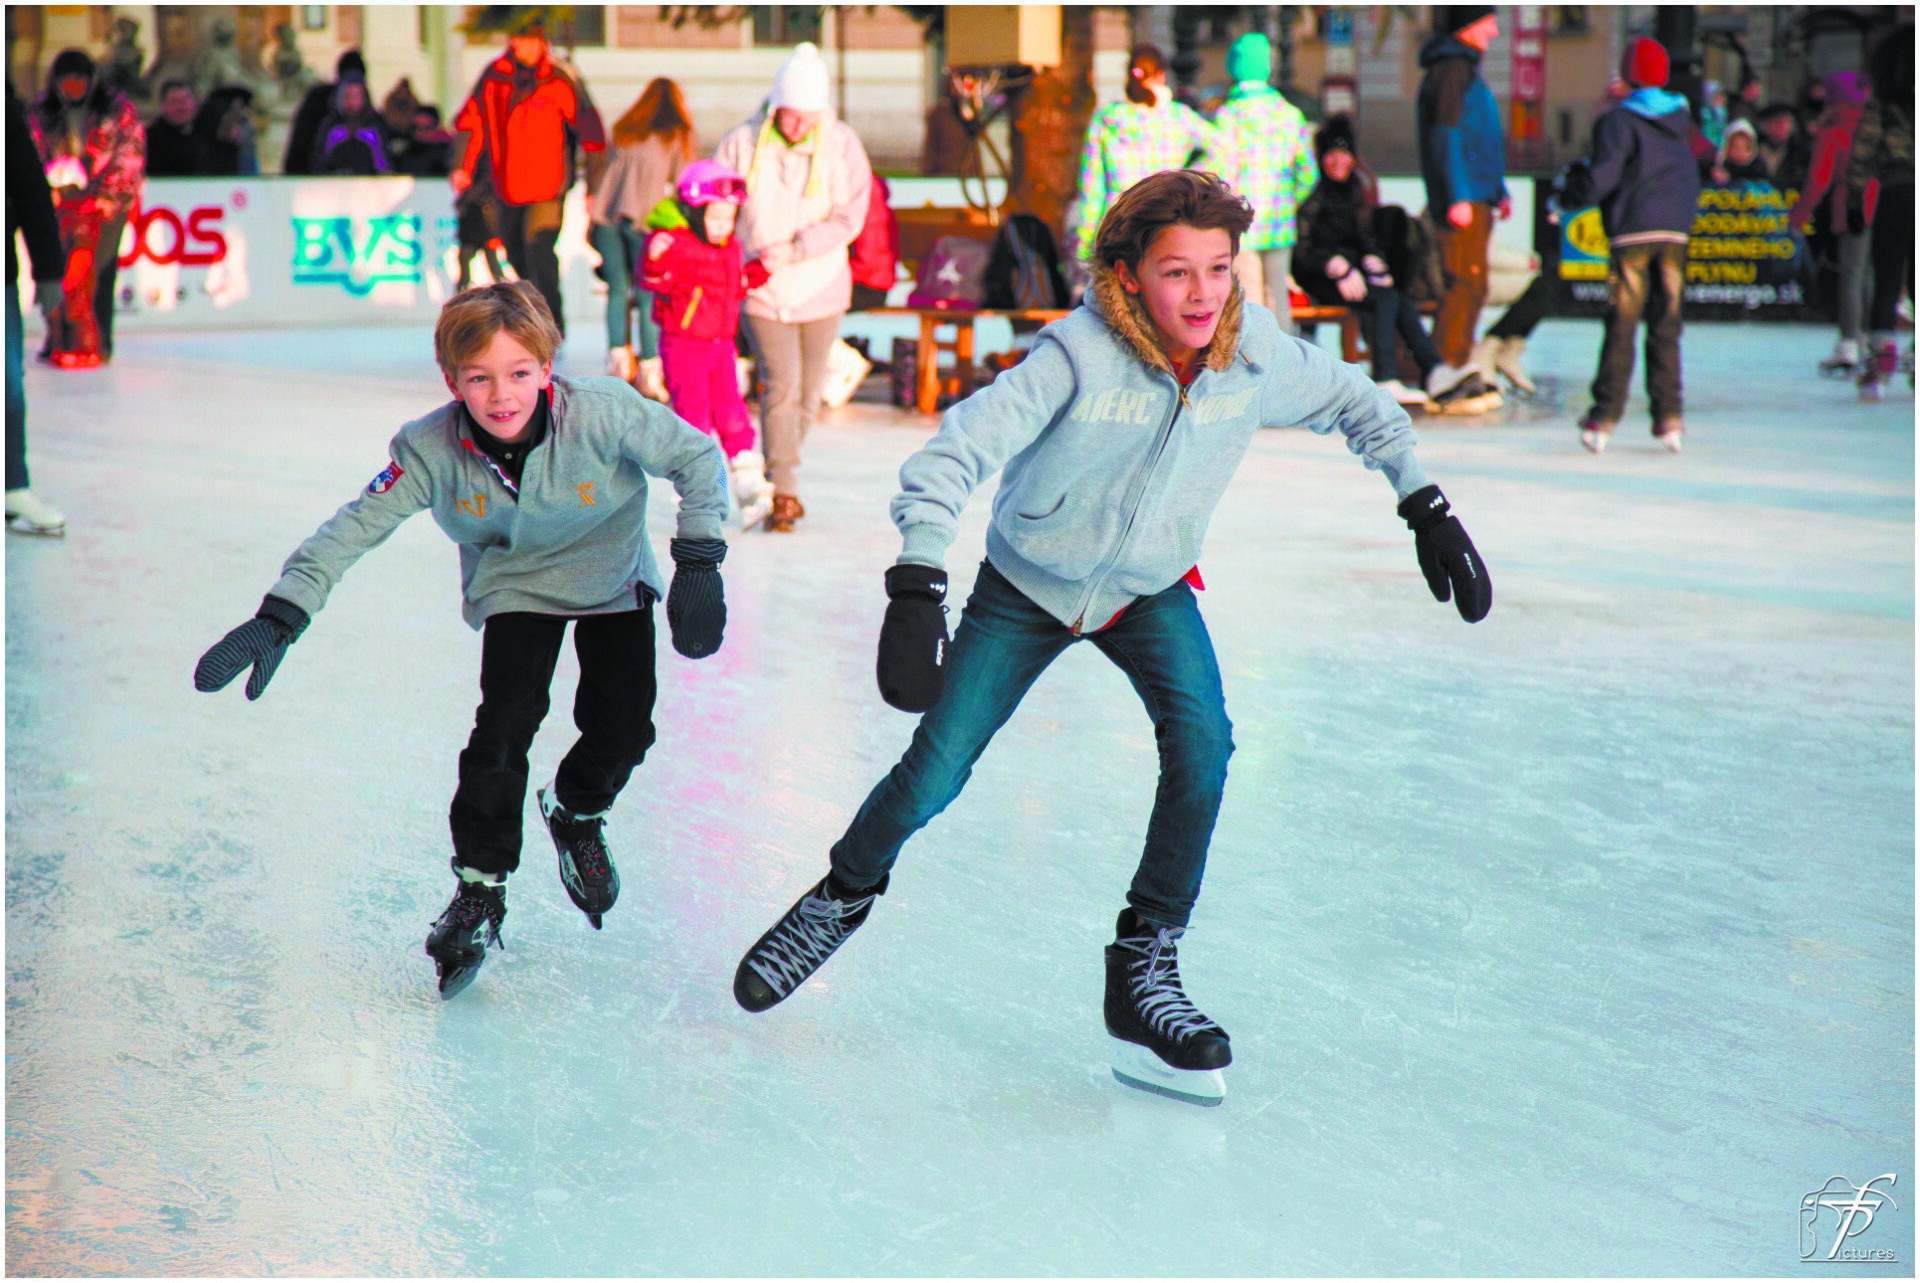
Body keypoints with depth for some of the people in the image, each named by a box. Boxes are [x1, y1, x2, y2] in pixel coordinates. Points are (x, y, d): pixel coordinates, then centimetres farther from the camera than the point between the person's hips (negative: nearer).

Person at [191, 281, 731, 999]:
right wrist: (280, 617, -34)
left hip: (612, 577, 0)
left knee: (622, 726, -6)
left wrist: (698, 565, -22)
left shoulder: (603, 415, -32)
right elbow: (353, 529, -25)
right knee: (506, 721, -17)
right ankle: (479, 890, -2)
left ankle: (576, 814, 29)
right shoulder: (431, 451, -28)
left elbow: (699, 459, -19)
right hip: (513, 585, 0)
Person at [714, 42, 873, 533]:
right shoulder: (742, 143, -7)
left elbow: (848, 217, -13)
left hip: (821, 289, 2)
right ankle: (783, 493, -10)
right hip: (762, 290, -2)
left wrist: (794, 249, -23)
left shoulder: (842, 145, -8)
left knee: (807, 394, 11)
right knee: (780, 386, -14)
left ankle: (777, 471, 34)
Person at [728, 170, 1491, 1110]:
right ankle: (846, 894, 32)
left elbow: (1354, 404, 2)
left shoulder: (1256, 354, -19)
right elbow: (955, 453, -37)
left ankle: (1143, 967, -8)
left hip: (1150, 591, 3)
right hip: (1027, 586, -2)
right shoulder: (1079, 356, -32)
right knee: (934, 774, -1)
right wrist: (917, 589, -49)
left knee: (1202, 742, -22)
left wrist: (1425, 506, 0)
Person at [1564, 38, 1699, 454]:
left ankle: (1604, 419, -5)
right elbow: (1692, 179, 19)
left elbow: (1602, 176, -15)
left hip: (1632, 232, -5)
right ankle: (1668, 417, 3)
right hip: (1674, 232, 5)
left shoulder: (1618, 120, -6)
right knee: (1665, 327, 6)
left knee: (1621, 326, -4)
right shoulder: (1680, 118, 13)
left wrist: (1565, 201, -1)